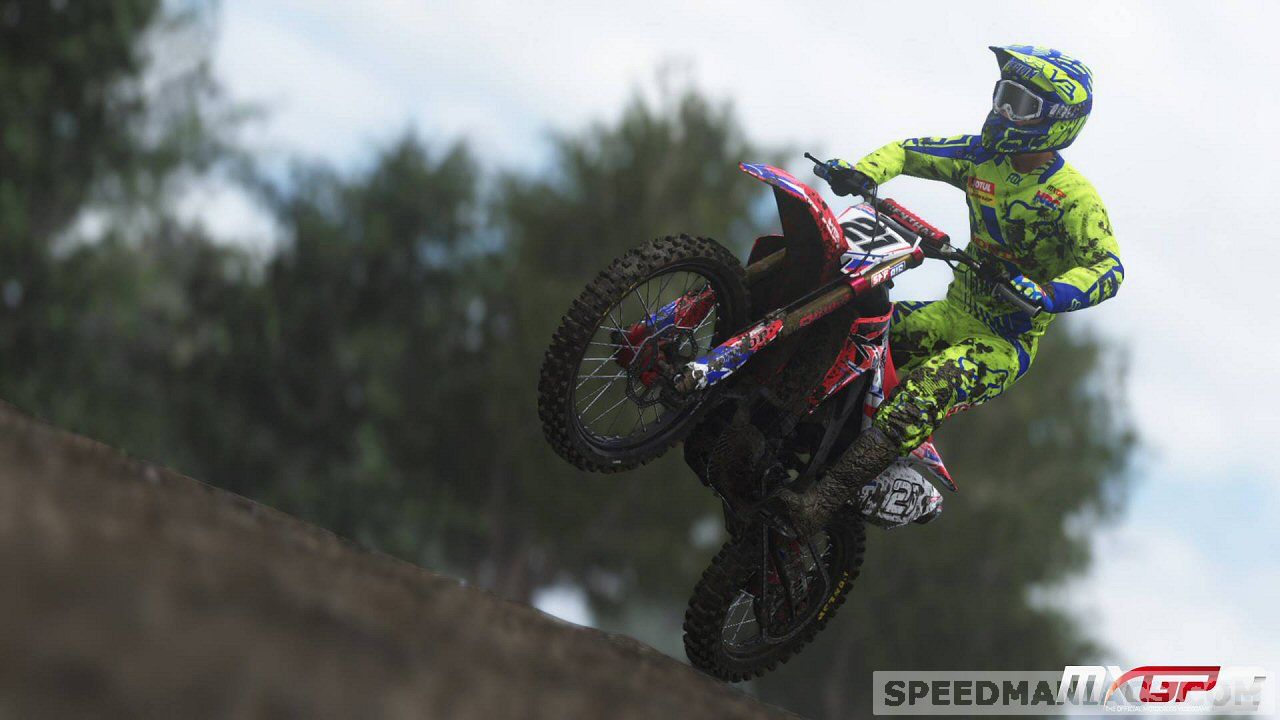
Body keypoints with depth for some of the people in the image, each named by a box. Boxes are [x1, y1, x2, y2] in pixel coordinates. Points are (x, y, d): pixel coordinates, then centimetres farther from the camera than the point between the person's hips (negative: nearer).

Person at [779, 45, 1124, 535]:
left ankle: (823, 502, -43)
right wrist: (863, 172, -11)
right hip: (954, 314, 8)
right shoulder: (984, 156, 3)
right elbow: (908, 151, 11)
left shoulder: (1074, 198, -15)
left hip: (1006, 341, -8)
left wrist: (1047, 295, -42)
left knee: (929, 388, -35)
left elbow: (1108, 267, -25)